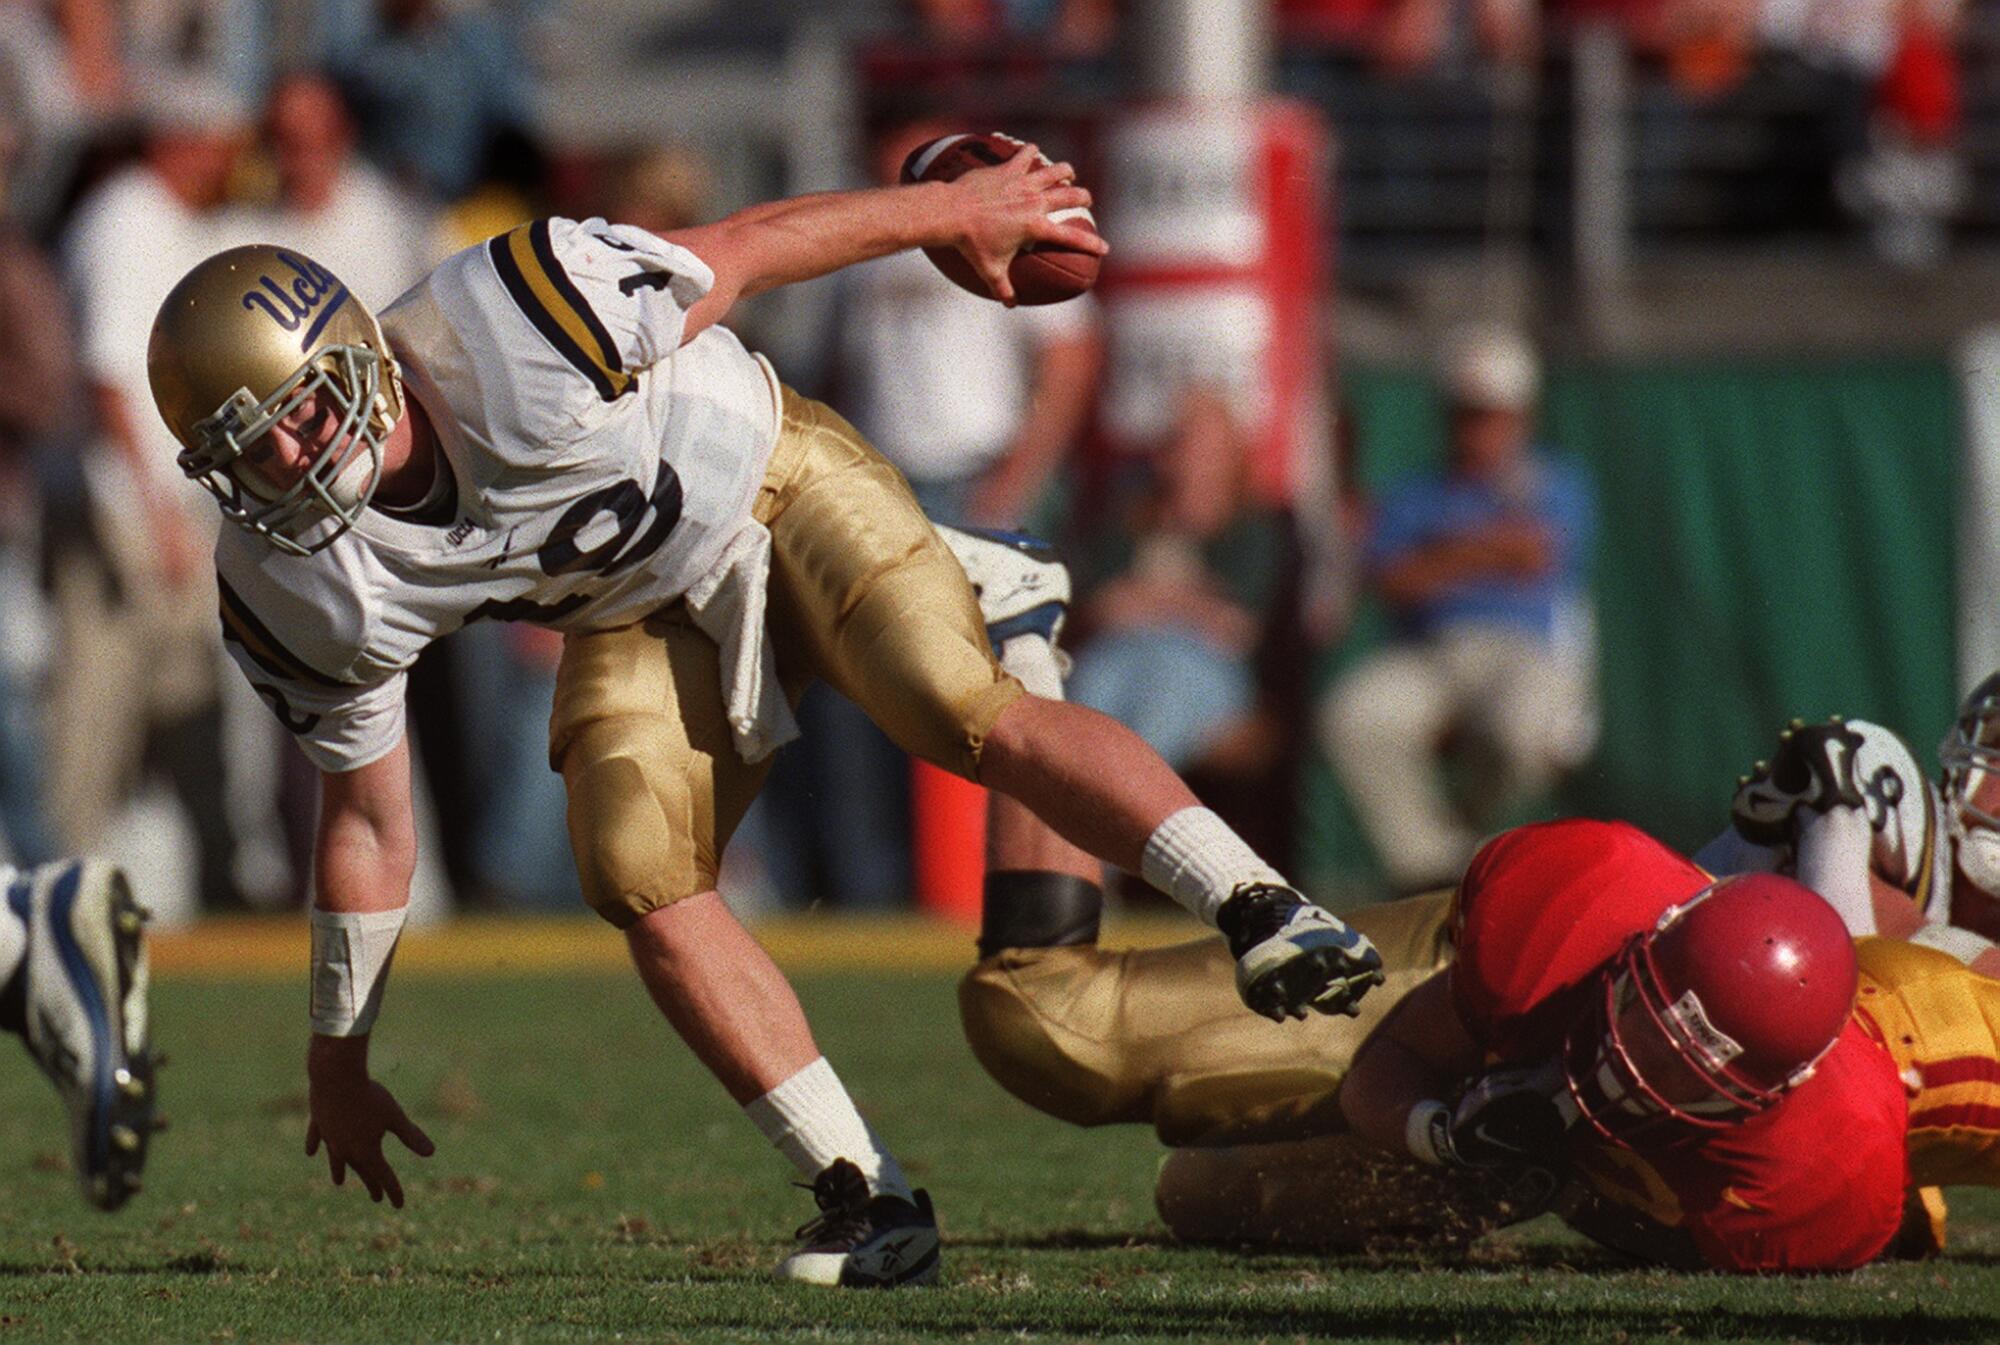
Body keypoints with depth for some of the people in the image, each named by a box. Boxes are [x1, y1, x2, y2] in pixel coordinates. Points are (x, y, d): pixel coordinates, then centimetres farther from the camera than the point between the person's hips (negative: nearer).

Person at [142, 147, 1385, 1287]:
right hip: (641, 616, 4)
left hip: (762, 482, -4)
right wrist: (339, 1054, 5)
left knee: (965, 715, -25)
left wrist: (955, 210, -6)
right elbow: (366, 815, -3)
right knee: (637, 874, -16)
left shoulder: (518, 334, -36)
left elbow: (741, 252, -19)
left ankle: (1263, 911, -27)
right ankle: (871, 1204, -11)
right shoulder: (304, 586, -20)